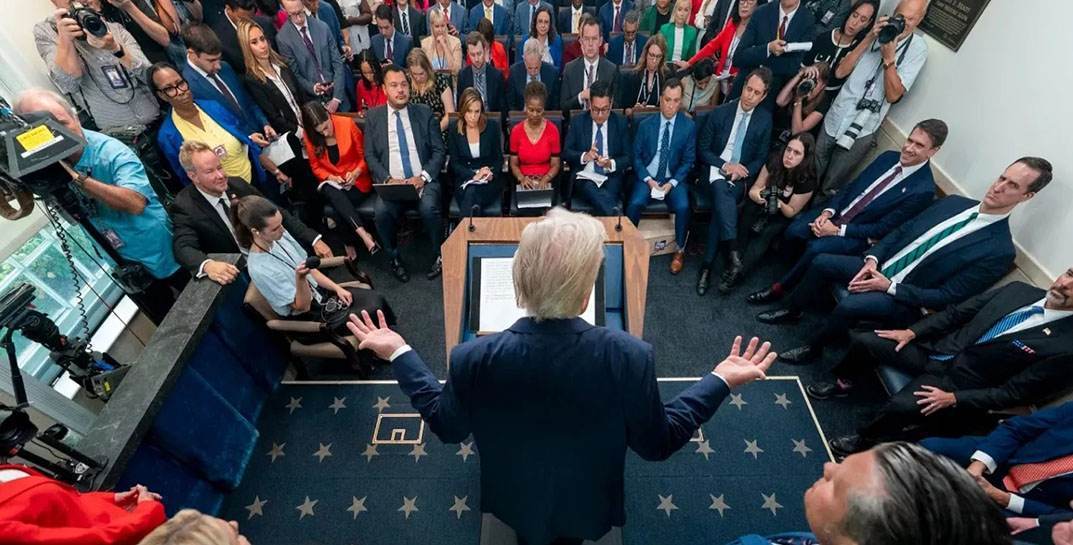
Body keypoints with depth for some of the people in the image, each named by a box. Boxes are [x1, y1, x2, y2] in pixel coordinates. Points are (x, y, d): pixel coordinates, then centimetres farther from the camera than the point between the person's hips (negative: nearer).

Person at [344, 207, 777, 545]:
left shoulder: (473, 359, -33)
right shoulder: (630, 357, -34)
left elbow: (446, 427, -12)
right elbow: (657, 443, -17)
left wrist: (399, 354, -3)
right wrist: (721, 380, -7)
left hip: (513, 504, 0)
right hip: (587, 508, 1)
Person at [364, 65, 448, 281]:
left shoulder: (424, 113, 9)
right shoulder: (373, 116, 10)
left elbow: (440, 150, 5)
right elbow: (370, 155, 7)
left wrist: (423, 176, -10)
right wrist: (388, 179, -10)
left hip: (423, 181, 0)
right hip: (391, 182, 1)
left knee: (429, 209, -31)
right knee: (382, 212, -28)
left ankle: (441, 256, -6)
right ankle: (393, 258, -2)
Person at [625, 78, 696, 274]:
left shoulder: (689, 126, 0)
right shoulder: (646, 124, 2)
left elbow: (688, 161, 2)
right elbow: (636, 156, 3)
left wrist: (672, 183, -12)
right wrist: (648, 180, -10)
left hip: (674, 179, 0)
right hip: (647, 177, 0)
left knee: (683, 206, -27)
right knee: (635, 203, -29)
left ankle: (680, 251, -4)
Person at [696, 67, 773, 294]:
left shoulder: (765, 119, 6)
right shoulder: (720, 112, 2)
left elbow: (761, 158, 8)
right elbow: (703, 150, 2)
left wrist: (741, 172, -13)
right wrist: (725, 166, -14)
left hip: (740, 178, 1)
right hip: (715, 172, -1)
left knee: (720, 204, -32)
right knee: (721, 190, -37)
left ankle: (707, 264, -29)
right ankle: (731, 254, -42)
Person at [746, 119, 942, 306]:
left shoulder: (923, 190, -16)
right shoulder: (889, 157, 3)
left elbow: (883, 229, -15)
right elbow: (851, 186, 7)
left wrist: (838, 230, -18)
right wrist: (828, 212, -9)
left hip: (859, 234, -5)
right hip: (838, 213, 6)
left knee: (816, 248, -31)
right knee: (793, 231, -21)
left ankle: (779, 289, -12)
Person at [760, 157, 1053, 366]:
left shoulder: (1000, 251, -14)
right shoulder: (954, 202, 3)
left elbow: (947, 298, -16)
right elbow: (902, 230, 8)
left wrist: (890, 286, -20)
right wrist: (872, 259, -8)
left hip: (904, 300, -6)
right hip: (880, 268, 7)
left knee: (849, 305, -31)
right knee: (821, 263, -5)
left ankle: (813, 347, -4)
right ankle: (791, 310, 18)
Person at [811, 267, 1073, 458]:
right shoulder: (1019, 290, 0)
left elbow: (1012, 393, -12)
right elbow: (956, 313, 8)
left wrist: (954, 399, -19)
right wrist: (911, 331, -2)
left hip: (960, 381, -5)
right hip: (936, 349, 6)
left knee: (901, 406, -31)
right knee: (863, 341, -8)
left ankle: (865, 438, 1)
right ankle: (843, 383, 22)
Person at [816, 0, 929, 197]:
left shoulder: (918, 47, -4)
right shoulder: (879, 32, 5)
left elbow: (893, 95, -12)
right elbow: (840, 72, -4)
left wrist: (889, 58, -19)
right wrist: (869, 38, -11)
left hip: (861, 131, -3)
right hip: (835, 119, 3)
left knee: (830, 188, 6)